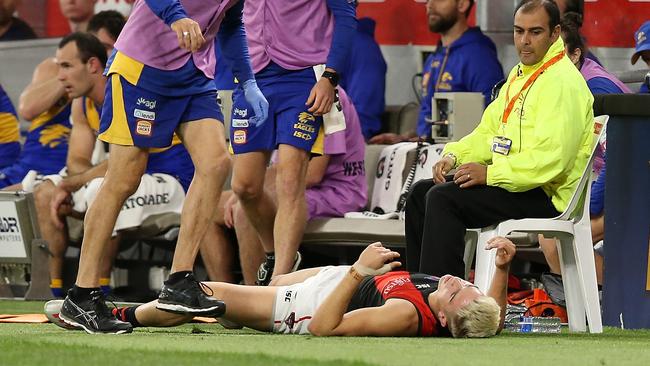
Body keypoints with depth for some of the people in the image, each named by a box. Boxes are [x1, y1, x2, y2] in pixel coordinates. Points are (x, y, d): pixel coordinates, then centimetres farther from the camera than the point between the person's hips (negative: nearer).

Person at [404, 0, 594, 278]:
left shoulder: (563, 82, -15)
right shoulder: (519, 74, 18)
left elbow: (551, 159, -24)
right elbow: (489, 132, 23)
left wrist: (490, 173, -24)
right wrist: (454, 156, 4)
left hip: (546, 195, -10)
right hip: (511, 181, 10)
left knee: (443, 198, -23)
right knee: (421, 193, 9)